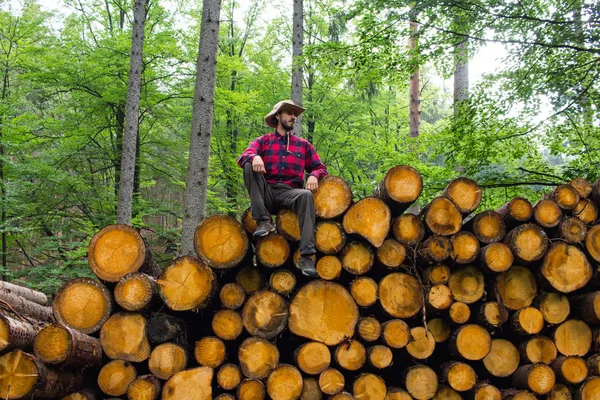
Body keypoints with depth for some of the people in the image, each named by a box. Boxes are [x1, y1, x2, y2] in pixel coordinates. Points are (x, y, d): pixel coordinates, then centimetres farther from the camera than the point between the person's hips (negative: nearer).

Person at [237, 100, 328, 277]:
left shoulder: (303, 144, 19)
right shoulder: (263, 141, 14)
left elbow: (320, 168, 15)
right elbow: (242, 158, -1)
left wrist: (314, 175, -10)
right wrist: (254, 157, -26)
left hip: (289, 193, 0)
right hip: (266, 192, 0)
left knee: (306, 195, -34)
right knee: (249, 166, -24)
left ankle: (306, 257, -41)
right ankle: (263, 221, -28)